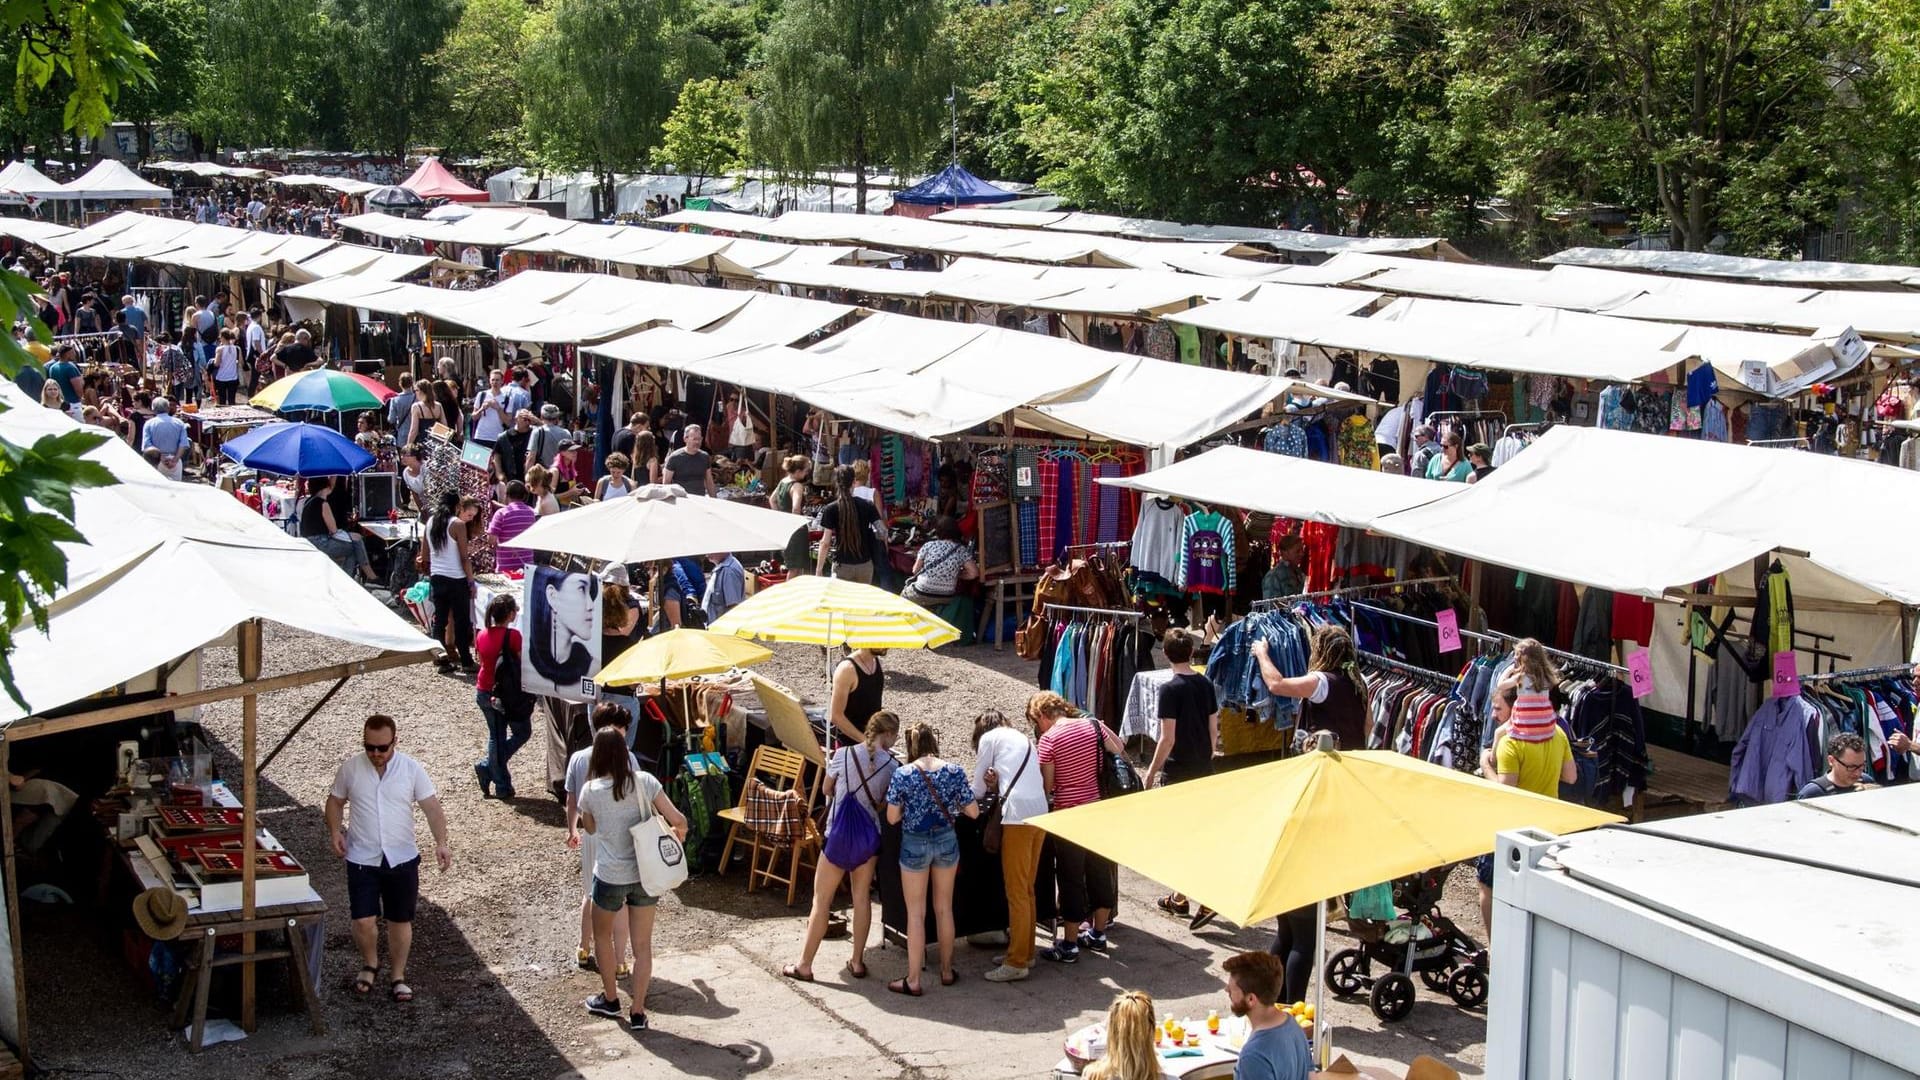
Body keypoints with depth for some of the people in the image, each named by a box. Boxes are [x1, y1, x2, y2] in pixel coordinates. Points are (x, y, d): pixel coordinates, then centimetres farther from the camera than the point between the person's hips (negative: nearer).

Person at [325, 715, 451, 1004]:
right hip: (362, 859, 0)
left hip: (402, 859, 0)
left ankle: (398, 977, 27)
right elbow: (335, 801, 10)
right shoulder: (351, 768, -4)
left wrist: (441, 842, -20)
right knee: (364, 920, -5)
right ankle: (370, 964, 24)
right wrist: (335, 831, -8)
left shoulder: (411, 769, -6)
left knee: (400, 920, 9)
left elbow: (432, 807, -6)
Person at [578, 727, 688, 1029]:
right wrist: (679, 835, 12)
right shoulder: (644, 782, -10)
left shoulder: (591, 791, -11)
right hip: (645, 875, 1)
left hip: (610, 877, -1)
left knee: (602, 935, 24)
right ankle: (638, 1012, 14)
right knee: (643, 945, 11)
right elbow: (678, 820, -10)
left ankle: (610, 999, 34)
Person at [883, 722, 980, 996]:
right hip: (946, 841, 2)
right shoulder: (954, 772, -7)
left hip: (914, 844, -2)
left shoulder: (902, 775, -13)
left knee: (916, 913, 6)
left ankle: (913, 980, 9)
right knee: (944, 908, 18)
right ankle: (947, 971, 28)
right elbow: (973, 812, -4)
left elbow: (892, 818, -10)